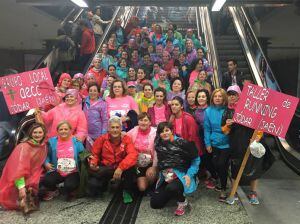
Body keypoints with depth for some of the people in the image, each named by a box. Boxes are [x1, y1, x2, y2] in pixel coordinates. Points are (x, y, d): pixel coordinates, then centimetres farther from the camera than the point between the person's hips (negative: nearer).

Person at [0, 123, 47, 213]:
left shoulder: (43, 146, 0)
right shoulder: (24, 147, -19)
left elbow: (38, 166, 4)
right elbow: (19, 168, -27)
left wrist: (33, 183, -9)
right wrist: (21, 187, -35)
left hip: (31, 178, 6)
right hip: (17, 183, -6)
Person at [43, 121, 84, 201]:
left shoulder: (76, 141, 0)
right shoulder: (52, 141, 4)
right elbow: (47, 155, 10)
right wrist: (46, 163, -9)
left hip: (73, 172, -2)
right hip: (57, 171, 2)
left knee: (70, 186, -30)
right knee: (46, 181, -25)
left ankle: (68, 192, 14)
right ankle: (53, 191, 15)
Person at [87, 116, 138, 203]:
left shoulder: (126, 139, -9)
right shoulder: (102, 139, -4)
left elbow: (133, 154, -24)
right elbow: (95, 154, 5)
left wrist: (121, 167, -37)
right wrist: (93, 163, -18)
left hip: (121, 169, -1)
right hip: (104, 169, 1)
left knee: (130, 166, -33)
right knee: (92, 185, -24)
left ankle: (127, 191, -5)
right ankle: (104, 184, 16)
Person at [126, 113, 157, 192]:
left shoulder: (154, 133, -12)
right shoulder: (133, 132, -3)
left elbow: (157, 152, -14)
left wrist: (154, 167, -18)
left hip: (150, 164, -2)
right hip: (138, 164, 2)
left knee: (150, 174, -30)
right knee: (142, 188, -5)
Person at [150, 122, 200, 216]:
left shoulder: (182, 143, -11)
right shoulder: (158, 144, 3)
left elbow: (196, 159, -5)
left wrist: (189, 175, -14)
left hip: (181, 175, -5)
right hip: (165, 177, 6)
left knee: (171, 188, -38)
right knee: (155, 204, 1)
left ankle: (183, 201, -2)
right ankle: (174, 194, 28)